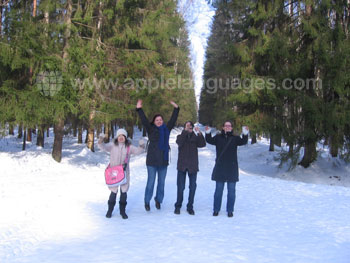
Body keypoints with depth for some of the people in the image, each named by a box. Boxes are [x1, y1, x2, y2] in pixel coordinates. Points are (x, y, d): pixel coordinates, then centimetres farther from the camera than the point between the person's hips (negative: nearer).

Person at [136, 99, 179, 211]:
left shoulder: (166, 129, 11)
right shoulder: (151, 129, 0)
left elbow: (173, 120, 18)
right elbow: (144, 120, -9)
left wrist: (176, 108, 19)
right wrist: (139, 109, -17)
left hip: (163, 160, 4)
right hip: (152, 161, -4)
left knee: (161, 183, 10)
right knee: (151, 182, -1)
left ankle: (158, 200, 25)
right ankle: (147, 202, 12)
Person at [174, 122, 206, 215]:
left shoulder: (195, 137, 8)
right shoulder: (181, 136, 5)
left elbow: (203, 144, -10)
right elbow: (179, 142, -18)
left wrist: (199, 133, -23)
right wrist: (185, 131, -23)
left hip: (193, 165, 2)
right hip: (182, 165, -2)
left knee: (193, 187, 5)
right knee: (180, 187, 1)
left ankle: (190, 207, 16)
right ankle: (178, 206, 13)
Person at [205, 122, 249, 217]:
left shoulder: (235, 138, 4)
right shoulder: (218, 137, 7)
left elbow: (243, 142, -12)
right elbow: (210, 140, -8)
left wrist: (245, 134, -31)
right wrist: (208, 133, -26)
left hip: (232, 168, 0)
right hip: (220, 167, 0)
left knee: (231, 190, 5)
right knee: (218, 190, 8)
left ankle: (230, 210, 15)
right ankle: (216, 209, 18)